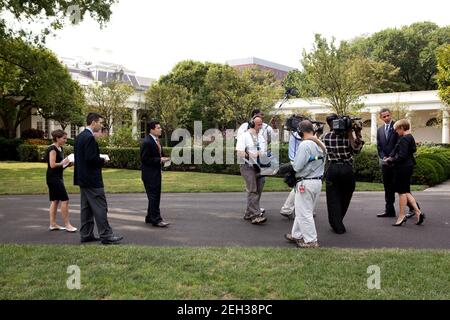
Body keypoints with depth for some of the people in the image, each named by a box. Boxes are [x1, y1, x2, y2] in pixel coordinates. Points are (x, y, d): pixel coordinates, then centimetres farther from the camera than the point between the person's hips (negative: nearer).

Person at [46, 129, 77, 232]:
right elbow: (52, 165, -21)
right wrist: (63, 163, -9)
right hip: (53, 177, -9)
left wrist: (67, 163, 2)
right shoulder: (52, 149, -13)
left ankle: (53, 224, 15)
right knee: (65, 200, -9)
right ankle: (67, 224, -4)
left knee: (55, 201, 10)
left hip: (58, 177, 9)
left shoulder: (61, 149, 14)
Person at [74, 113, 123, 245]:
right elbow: (91, 158, -24)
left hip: (82, 178, 10)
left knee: (86, 207, 13)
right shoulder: (89, 137, -18)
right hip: (92, 179, -10)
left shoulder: (79, 137, 13)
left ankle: (86, 234, 19)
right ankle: (106, 235, -1)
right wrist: (102, 160, -7)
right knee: (100, 207, -5)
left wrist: (99, 159, 11)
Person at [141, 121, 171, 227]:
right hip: (149, 174, -10)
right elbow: (144, 159, -19)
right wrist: (159, 160, -21)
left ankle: (150, 217, 25)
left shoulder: (157, 140, 12)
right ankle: (156, 219, -1)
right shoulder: (147, 142, -17)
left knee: (156, 196, 14)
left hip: (156, 173, 10)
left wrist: (163, 158, 3)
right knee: (153, 196, -6)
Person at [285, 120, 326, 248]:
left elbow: (297, 166, -20)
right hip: (318, 181, 9)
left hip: (305, 183, -9)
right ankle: (297, 235, 30)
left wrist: (293, 165, 2)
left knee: (304, 213, 2)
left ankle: (311, 241, 7)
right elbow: (321, 163, 12)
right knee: (301, 211, 20)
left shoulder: (305, 144, -18)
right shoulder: (321, 145, 7)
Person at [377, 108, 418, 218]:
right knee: (388, 187, 9)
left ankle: (413, 207, 10)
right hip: (385, 163, 6)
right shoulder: (380, 130, 13)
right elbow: (379, 146, 12)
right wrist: (383, 157, -4)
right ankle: (389, 210, 15)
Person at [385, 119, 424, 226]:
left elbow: (402, 156, -22)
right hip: (408, 166, 10)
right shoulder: (410, 137, 14)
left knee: (402, 192, 0)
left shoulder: (404, 139, -18)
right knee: (406, 191, 15)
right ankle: (418, 212, 12)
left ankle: (402, 216, 9)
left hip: (402, 168, -10)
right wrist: (390, 157, 6)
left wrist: (391, 161, -10)